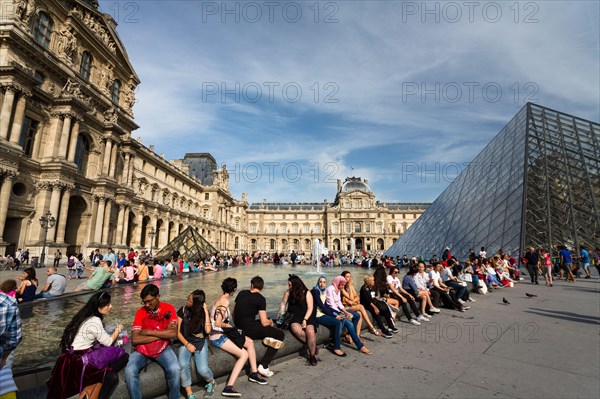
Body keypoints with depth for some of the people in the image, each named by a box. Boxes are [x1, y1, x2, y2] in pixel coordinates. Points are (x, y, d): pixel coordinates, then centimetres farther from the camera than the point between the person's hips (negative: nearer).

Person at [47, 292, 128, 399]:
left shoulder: (86, 316, 7)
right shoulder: (94, 321, -20)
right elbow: (108, 342, -10)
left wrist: (114, 332, 9)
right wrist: (118, 330, 6)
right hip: (78, 360, -9)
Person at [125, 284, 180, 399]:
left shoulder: (168, 309, -8)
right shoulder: (140, 312, -6)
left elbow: (173, 333, -17)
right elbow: (134, 339, -14)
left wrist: (149, 332, -15)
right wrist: (162, 334, -18)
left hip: (163, 348, -1)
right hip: (143, 349, 2)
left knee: (175, 370, -25)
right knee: (130, 371, -26)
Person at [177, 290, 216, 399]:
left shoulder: (203, 313, -6)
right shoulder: (183, 311, -6)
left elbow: (208, 330, -19)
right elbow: (177, 331, -2)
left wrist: (206, 312, -20)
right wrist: (187, 344, -14)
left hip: (200, 343, -1)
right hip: (185, 342, 1)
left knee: (202, 369, -20)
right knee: (183, 365, -28)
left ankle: (211, 382, 14)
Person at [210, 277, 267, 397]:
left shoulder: (222, 298, 5)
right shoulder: (225, 302, -22)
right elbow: (218, 323, -23)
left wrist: (228, 325, 3)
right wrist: (228, 325, -8)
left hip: (223, 333, 9)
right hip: (217, 336, -9)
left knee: (250, 342, 6)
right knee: (244, 354, -13)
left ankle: (254, 373, 14)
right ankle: (229, 387, -12)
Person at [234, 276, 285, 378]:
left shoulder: (242, 293, 6)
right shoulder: (260, 299, -11)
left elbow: (233, 313, 14)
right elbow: (264, 323, -11)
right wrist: (270, 322, 12)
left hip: (239, 327, 7)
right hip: (249, 330, -7)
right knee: (280, 334, 1)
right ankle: (263, 366, -5)